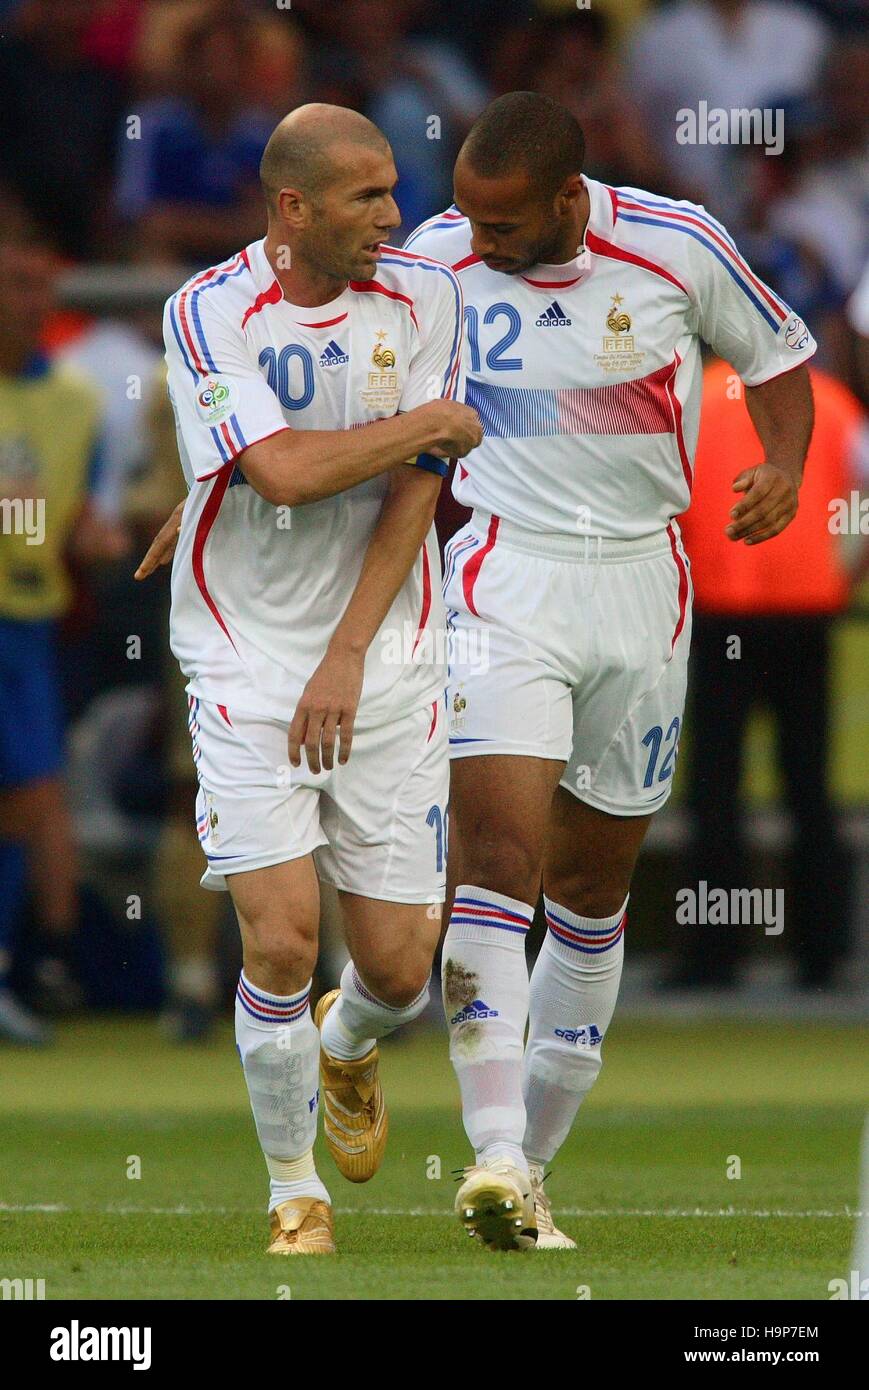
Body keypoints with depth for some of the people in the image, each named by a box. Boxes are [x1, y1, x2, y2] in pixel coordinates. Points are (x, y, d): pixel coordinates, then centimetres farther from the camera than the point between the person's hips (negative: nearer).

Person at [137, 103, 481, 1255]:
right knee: (280, 940, -13)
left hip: (384, 659, 2)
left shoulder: (422, 297, 0)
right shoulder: (208, 314, -9)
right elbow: (283, 470, -21)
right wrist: (430, 423, -10)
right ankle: (295, 1192, 8)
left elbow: (414, 490, -3)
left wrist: (346, 660, -9)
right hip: (246, 660, -2)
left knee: (398, 967, 1)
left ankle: (347, 1043, 40)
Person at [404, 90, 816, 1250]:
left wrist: (783, 467, -7)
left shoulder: (678, 248, -7)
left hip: (641, 587, 2)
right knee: (498, 856, -19)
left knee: (593, 888, 9)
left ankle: (533, 1164, 20)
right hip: (505, 577, -2)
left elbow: (777, 354, 10)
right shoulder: (440, 259, -5)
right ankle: (495, 1156, -26)